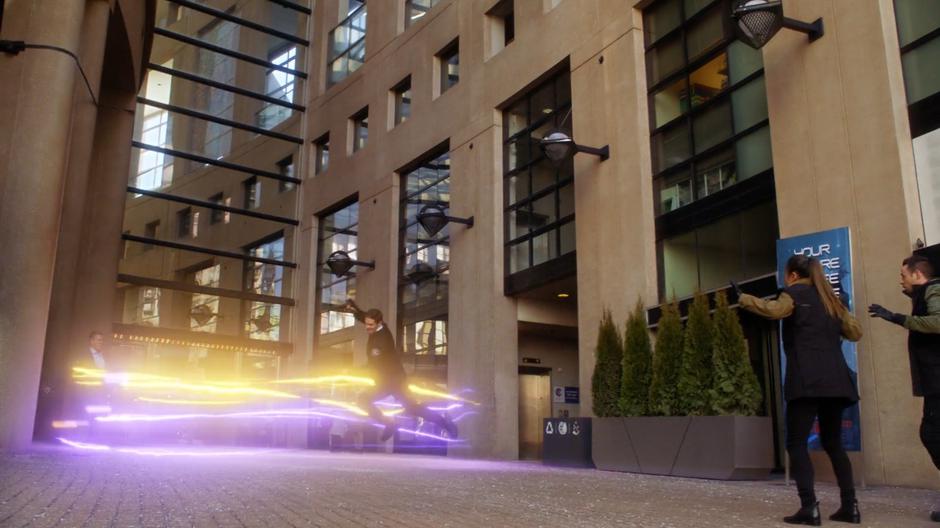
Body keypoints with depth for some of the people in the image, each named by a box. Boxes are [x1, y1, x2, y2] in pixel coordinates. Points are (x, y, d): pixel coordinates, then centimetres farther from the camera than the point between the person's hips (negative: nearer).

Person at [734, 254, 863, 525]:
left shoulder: (795, 293, 2)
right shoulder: (829, 297, 21)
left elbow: (773, 309, -20)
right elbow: (855, 332, 24)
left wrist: (742, 297, -12)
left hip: (807, 380, -7)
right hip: (835, 379, 7)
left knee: (797, 443, -5)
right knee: (833, 442, 16)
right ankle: (850, 505, 12)